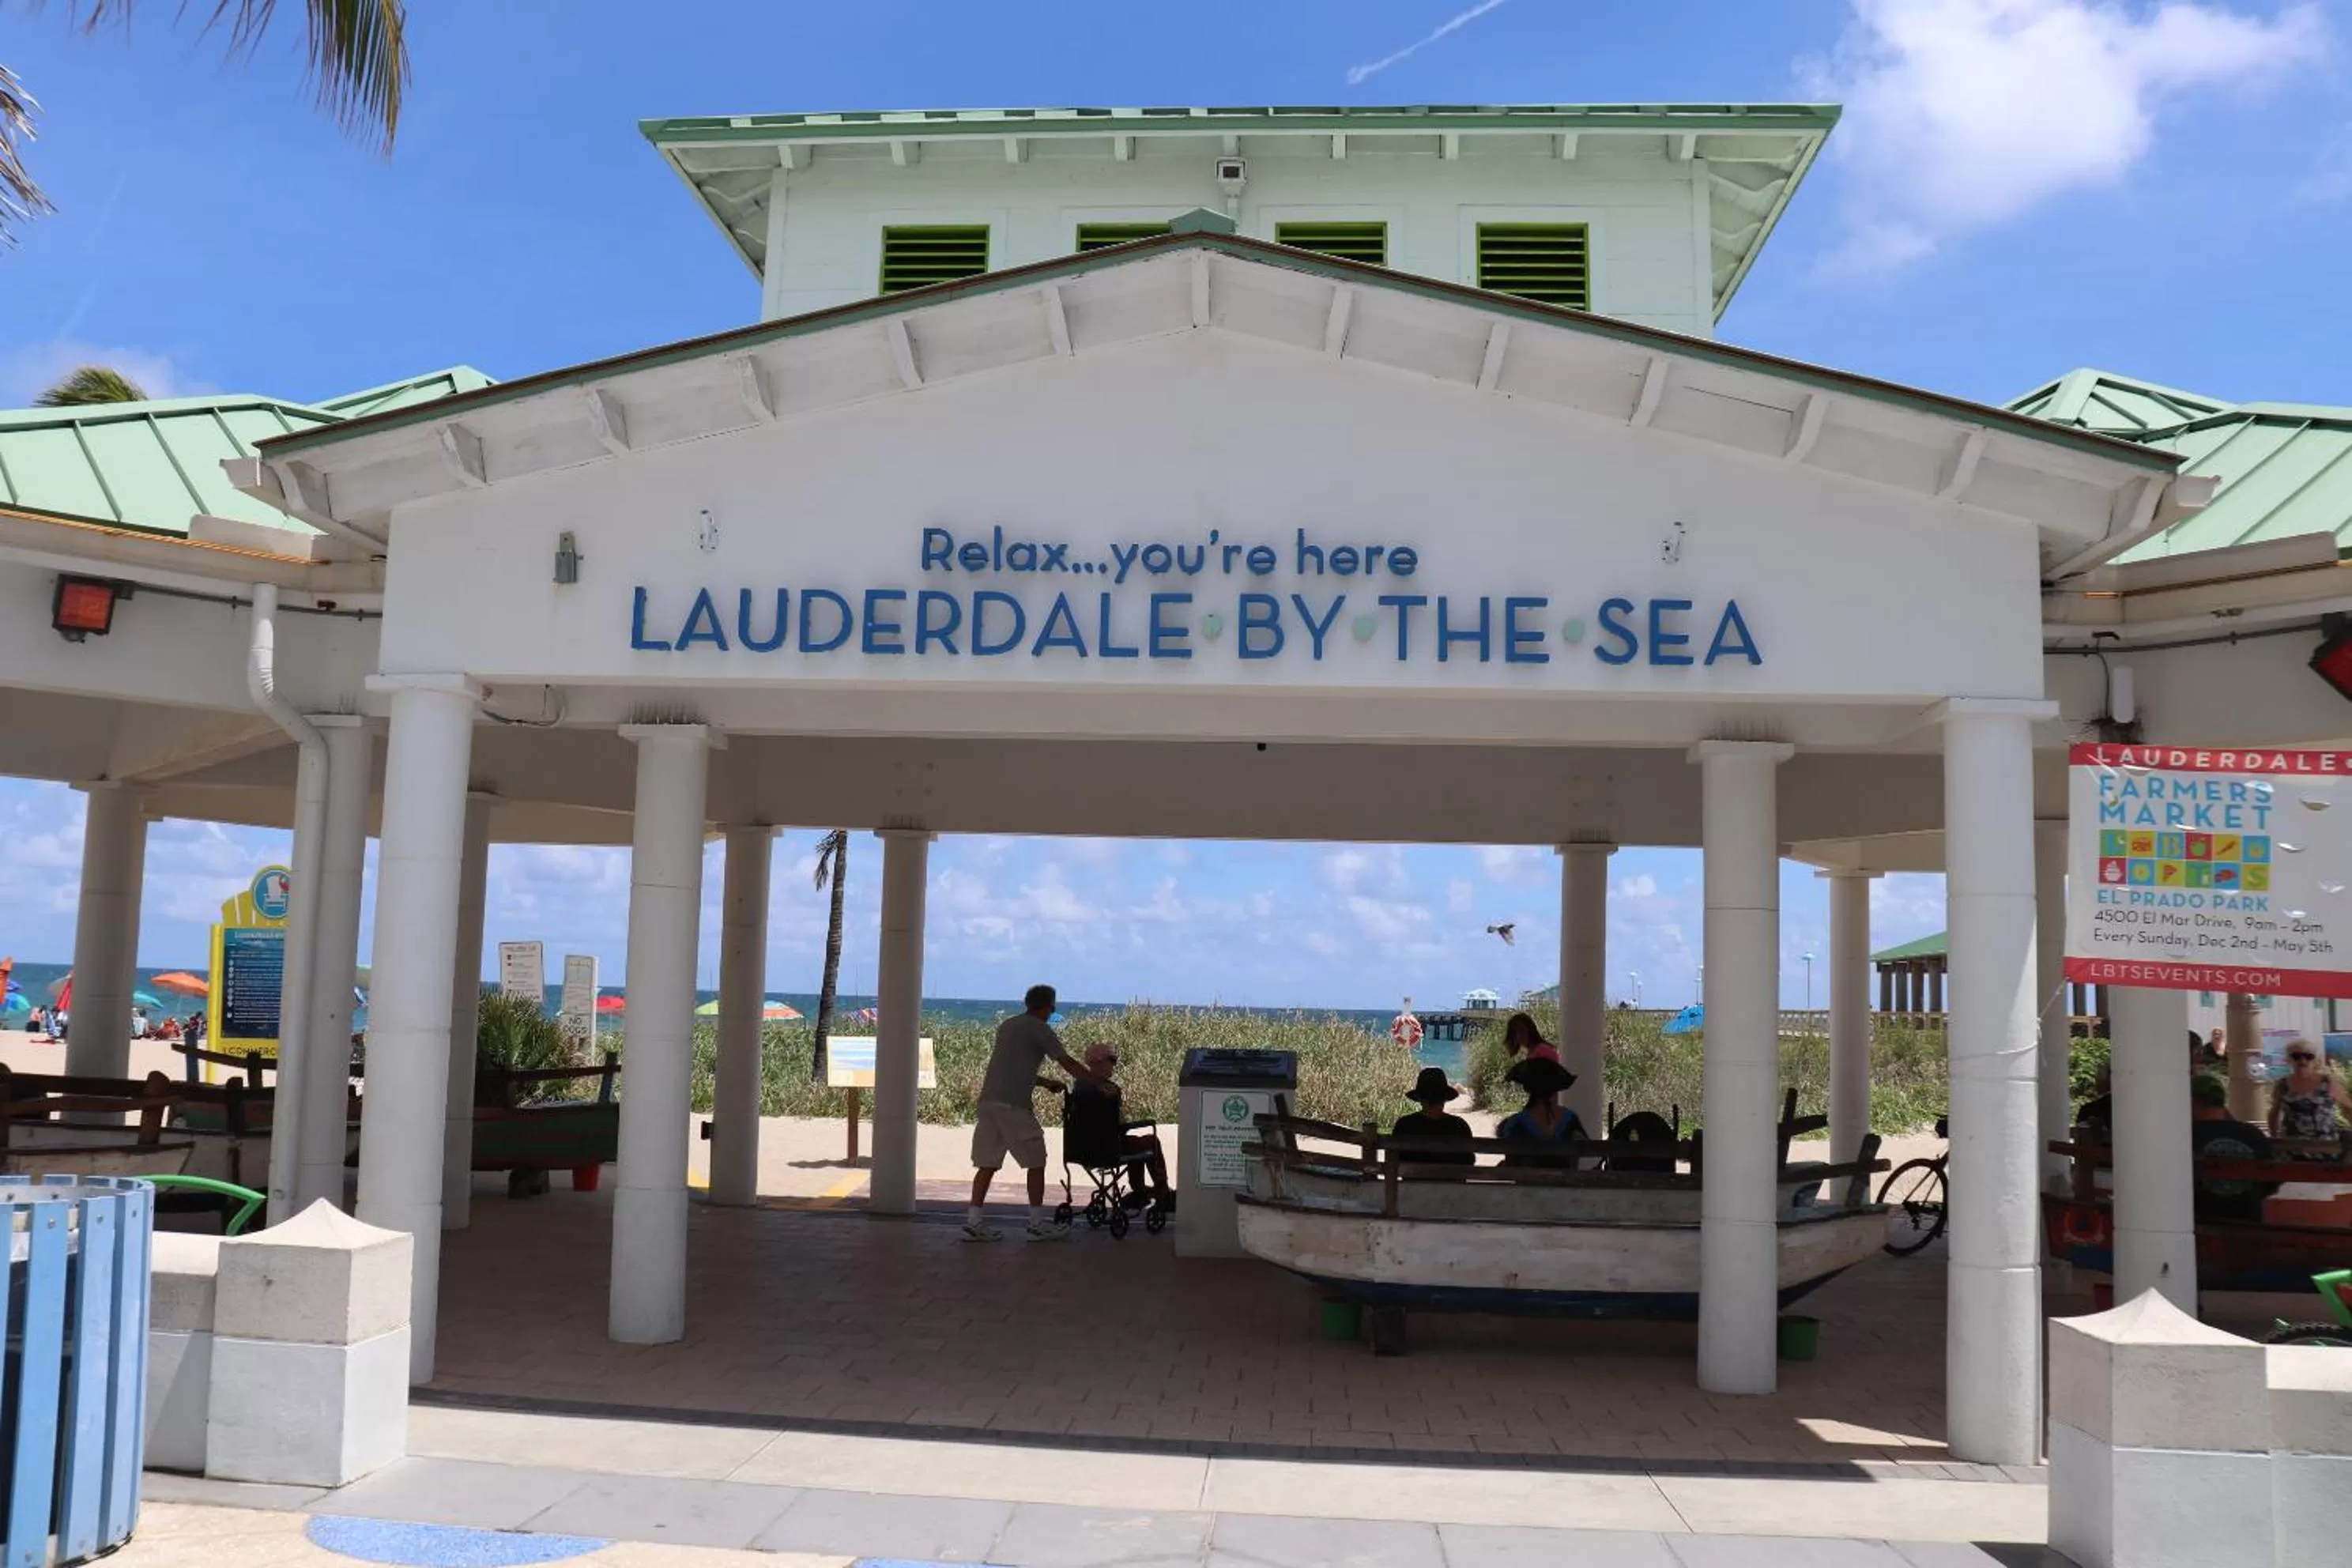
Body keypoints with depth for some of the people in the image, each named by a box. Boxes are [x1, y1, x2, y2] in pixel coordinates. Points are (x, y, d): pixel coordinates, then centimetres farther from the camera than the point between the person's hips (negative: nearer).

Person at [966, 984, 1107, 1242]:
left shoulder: (1007, 1025, 22)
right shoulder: (1039, 1029, -2)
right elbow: (1069, 1064, -4)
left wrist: (1045, 1083, 30)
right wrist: (1100, 1082, 4)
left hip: (988, 1100, 8)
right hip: (1013, 1105, -8)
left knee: (987, 1163, 8)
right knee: (1036, 1162, 3)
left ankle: (973, 1223, 4)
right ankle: (1038, 1224, 6)